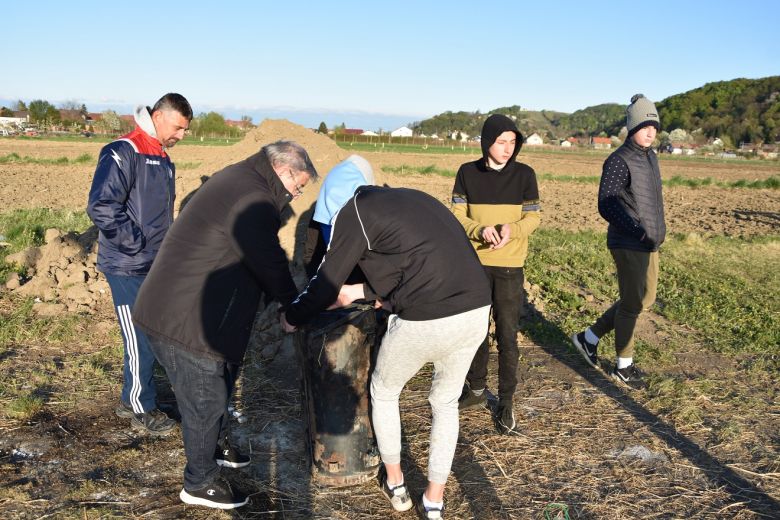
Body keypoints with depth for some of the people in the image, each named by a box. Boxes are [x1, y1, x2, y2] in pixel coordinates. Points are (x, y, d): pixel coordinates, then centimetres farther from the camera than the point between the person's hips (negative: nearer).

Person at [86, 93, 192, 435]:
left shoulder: (163, 160, 14)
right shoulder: (123, 154, -15)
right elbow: (101, 207, -23)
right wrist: (138, 244, -19)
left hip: (156, 266, 9)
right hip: (128, 268, -9)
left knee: (151, 336, 15)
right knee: (140, 341, 0)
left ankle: (130, 400, 29)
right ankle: (142, 410, 14)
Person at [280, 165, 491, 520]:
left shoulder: (354, 211, 4)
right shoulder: (410, 198, 25)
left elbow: (327, 281, 8)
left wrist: (292, 318, 26)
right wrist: (359, 291, 41)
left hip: (425, 321, -6)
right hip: (477, 311, 6)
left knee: (384, 392, 24)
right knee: (446, 402, 28)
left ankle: (395, 484, 40)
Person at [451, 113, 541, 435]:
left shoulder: (524, 174, -3)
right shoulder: (467, 173, -1)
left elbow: (533, 217, -1)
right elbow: (458, 215, 0)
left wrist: (511, 230, -22)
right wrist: (480, 230, -21)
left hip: (510, 266, -1)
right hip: (475, 263, 2)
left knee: (507, 336, 0)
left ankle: (506, 403, 13)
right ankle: (476, 390, 31)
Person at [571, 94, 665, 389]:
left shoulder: (650, 157, 11)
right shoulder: (619, 161, -16)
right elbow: (606, 205, -22)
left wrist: (658, 232, 16)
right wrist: (637, 230, -31)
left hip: (649, 245, 9)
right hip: (628, 245, -9)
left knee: (645, 300, 17)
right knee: (632, 304, 1)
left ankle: (589, 337, 27)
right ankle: (623, 366, 19)